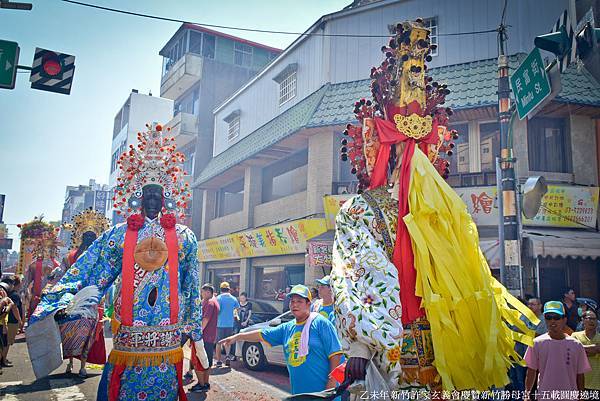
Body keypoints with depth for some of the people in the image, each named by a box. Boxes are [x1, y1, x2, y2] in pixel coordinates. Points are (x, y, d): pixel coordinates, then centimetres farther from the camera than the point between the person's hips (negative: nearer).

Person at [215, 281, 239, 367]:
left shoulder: (219, 298, -8)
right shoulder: (233, 298, 5)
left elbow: (217, 310, -17)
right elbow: (238, 308, 19)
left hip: (220, 323, -3)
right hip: (230, 324, 3)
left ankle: (219, 361, 11)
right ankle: (227, 355, -5)